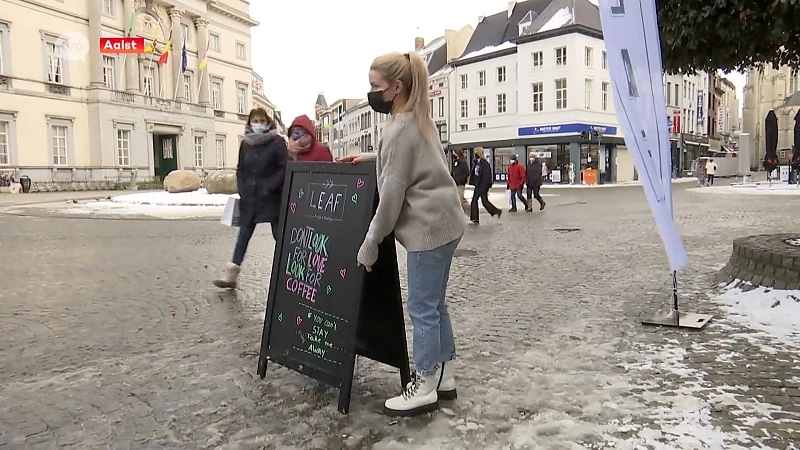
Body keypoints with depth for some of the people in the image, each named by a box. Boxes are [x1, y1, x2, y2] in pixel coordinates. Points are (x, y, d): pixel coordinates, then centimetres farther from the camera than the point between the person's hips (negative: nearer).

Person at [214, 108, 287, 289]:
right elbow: (241, 170, 14)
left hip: (271, 197, -4)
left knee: (279, 235, 1)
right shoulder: (245, 143, 9)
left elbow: (284, 168, -9)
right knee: (243, 235, 6)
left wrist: (269, 188, -15)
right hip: (249, 197, 4)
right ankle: (231, 275, 10)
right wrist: (242, 190, 2)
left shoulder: (277, 142, -5)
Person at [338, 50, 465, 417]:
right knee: (434, 304, 15)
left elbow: (391, 196, -18)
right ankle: (444, 378, 25)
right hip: (444, 223, 10)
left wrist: (369, 245, -11)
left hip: (429, 228, -10)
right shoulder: (418, 120, 15)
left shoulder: (400, 129, -16)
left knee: (422, 309, -1)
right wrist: (369, 156, 20)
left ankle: (424, 389, 10)